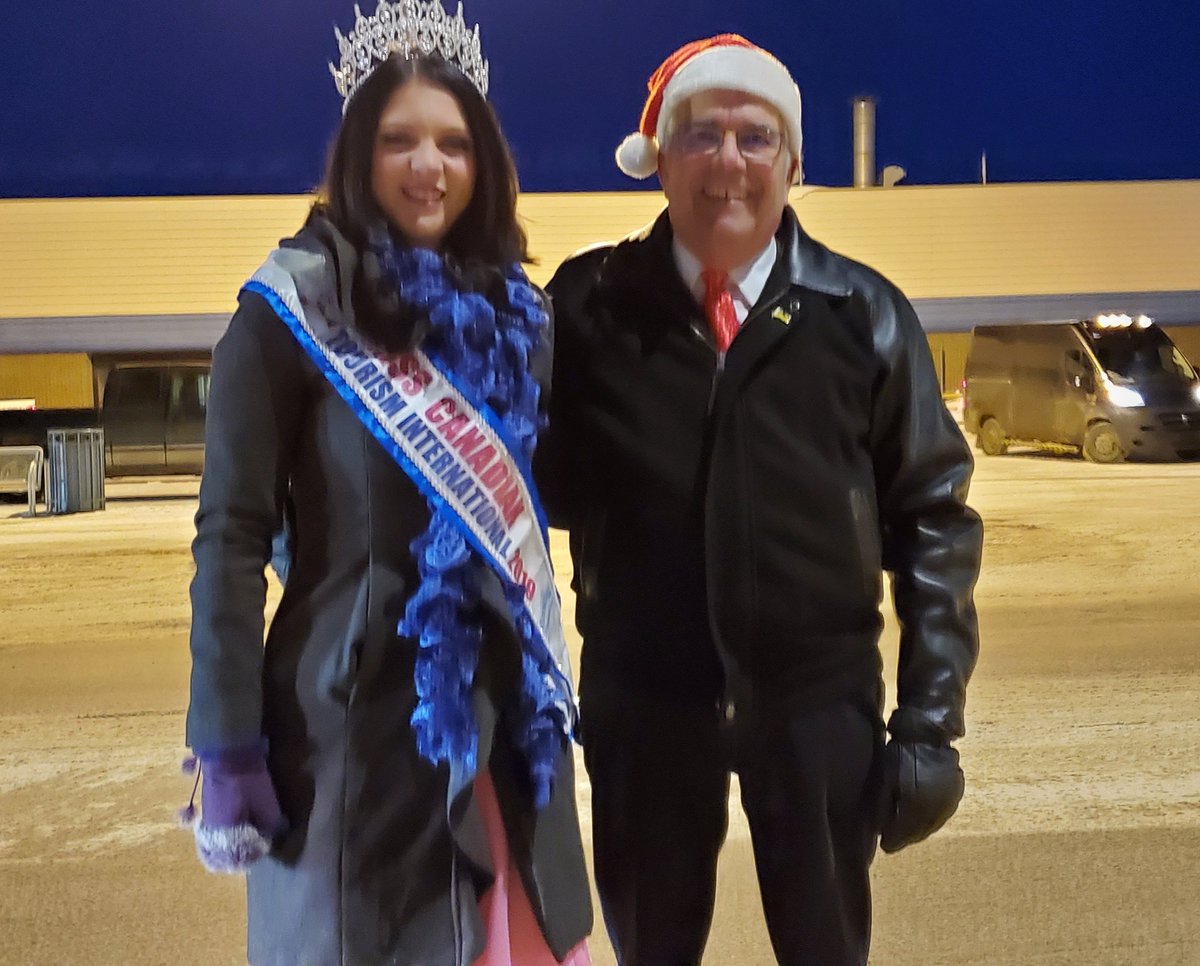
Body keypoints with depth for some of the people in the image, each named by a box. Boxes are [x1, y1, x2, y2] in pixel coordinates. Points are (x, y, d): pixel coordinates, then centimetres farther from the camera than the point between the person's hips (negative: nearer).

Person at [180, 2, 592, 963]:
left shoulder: (510, 311, 7)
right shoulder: (298, 302, -9)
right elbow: (231, 534, -11)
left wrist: (545, 685, 11)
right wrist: (229, 748, -13)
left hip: (504, 713, 5)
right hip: (355, 709, -5)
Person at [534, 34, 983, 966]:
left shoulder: (862, 313, -3)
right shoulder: (588, 304, -4)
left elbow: (932, 517, -1)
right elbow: (548, 483, 1)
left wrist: (930, 717, -4)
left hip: (819, 691, 0)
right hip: (640, 692, 0)